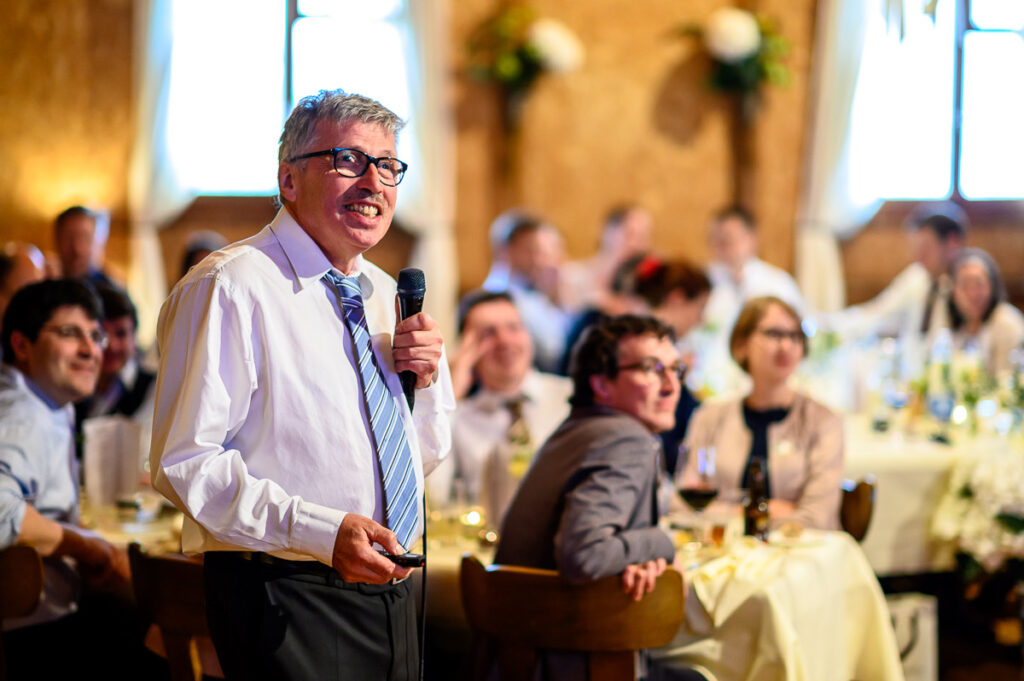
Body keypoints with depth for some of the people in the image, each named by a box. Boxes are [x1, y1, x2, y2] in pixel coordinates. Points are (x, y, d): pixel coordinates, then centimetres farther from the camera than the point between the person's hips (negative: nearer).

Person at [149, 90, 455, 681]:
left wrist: (429, 376, 0)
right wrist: (321, 531, -26)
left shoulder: (385, 294, 14)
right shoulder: (229, 288, -12)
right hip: (287, 603, -7)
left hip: (392, 599, 8)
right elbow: (183, 463, -19)